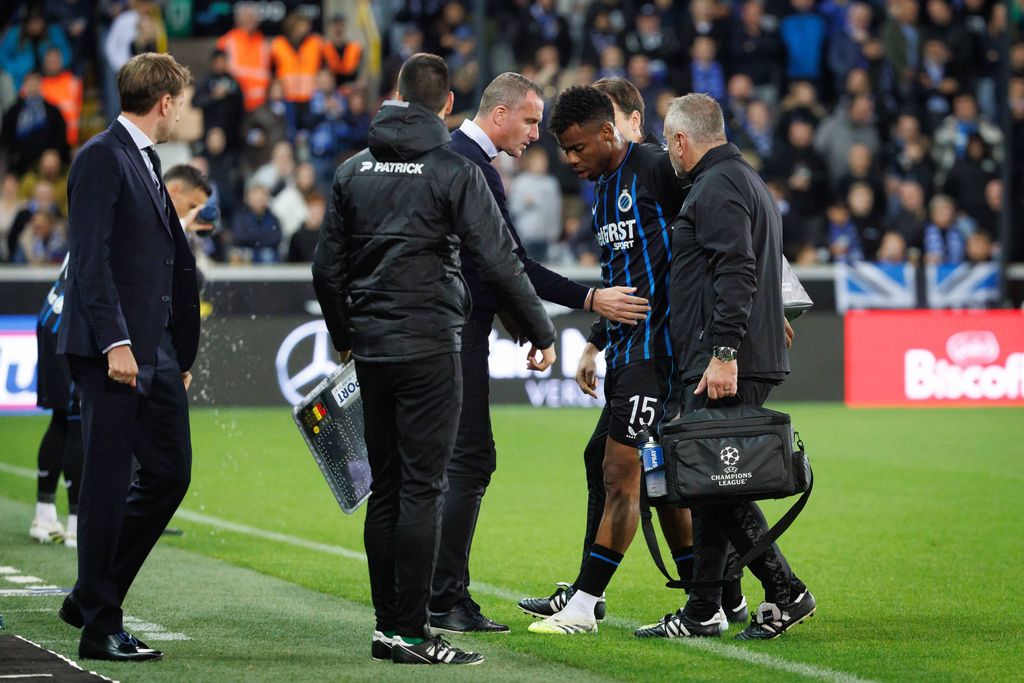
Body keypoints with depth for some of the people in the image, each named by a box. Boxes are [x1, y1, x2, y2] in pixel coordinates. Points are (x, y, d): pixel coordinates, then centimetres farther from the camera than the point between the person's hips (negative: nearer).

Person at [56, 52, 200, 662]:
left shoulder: (148, 165, 19)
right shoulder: (103, 157, -8)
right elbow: (91, 257, -16)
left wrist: (182, 355, 19)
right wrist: (114, 342, -23)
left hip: (155, 353, 9)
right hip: (112, 352, -9)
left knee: (171, 473, 9)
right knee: (109, 483, -4)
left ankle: (92, 598, 20)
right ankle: (100, 627, 1)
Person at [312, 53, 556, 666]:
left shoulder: (355, 171, 10)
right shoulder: (454, 172, -7)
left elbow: (328, 267, 13)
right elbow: (499, 263, -9)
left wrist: (344, 334, 28)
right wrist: (542, 334, 1)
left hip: (371, 348, 6)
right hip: (430, 347, -6)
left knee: (386, 488, 11)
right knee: (422, 488, -5)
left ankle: (389, 625, 13)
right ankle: (409, 631, -7)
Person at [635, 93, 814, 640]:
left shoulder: (716, 188, -10)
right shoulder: (747, 181, 24)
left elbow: (735, 274, -21)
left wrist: (724, 353, -25)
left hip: (726, 366, -11)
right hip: (734, 364, 11)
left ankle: (784, 593, -8)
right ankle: (702, 613, 11)